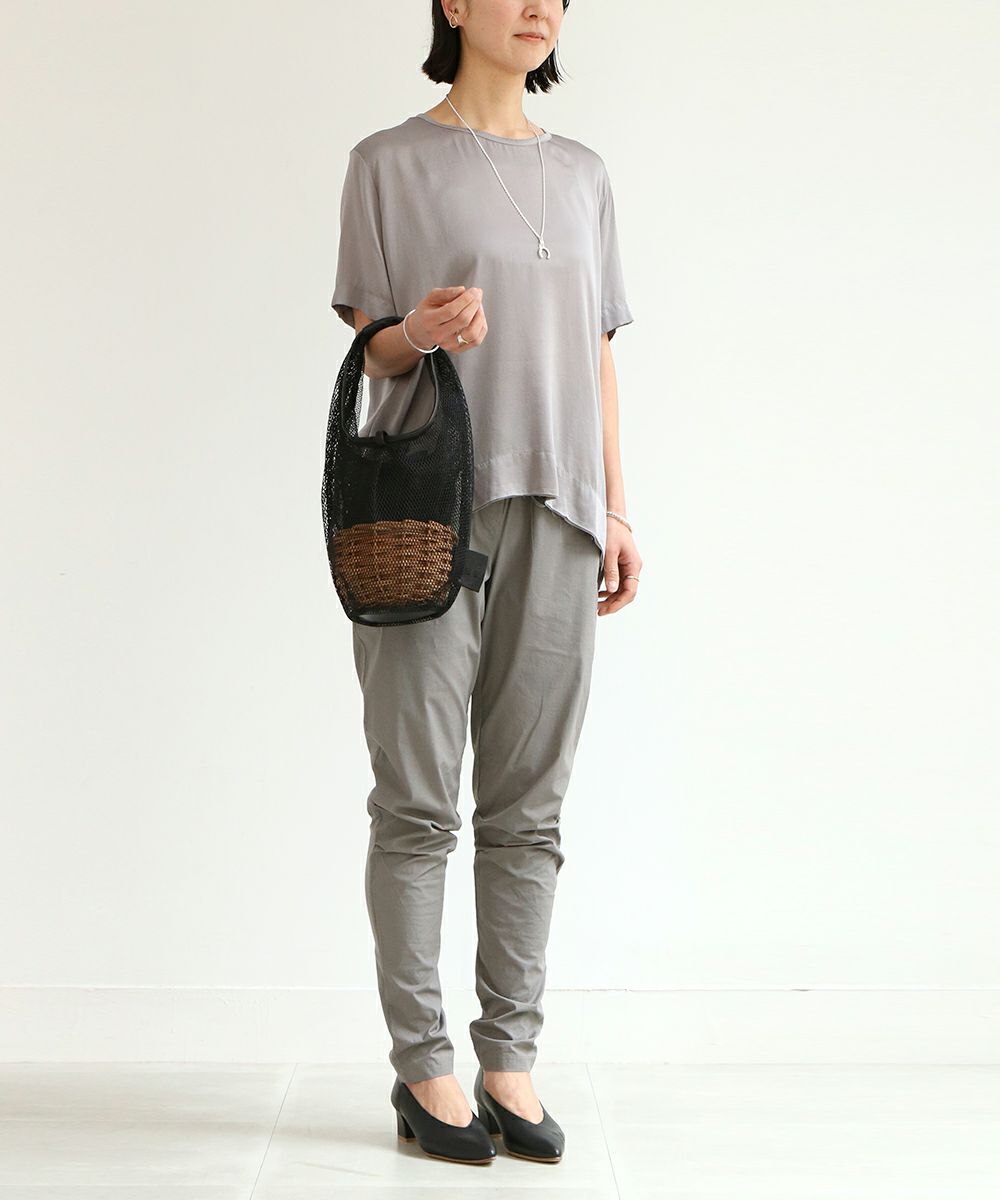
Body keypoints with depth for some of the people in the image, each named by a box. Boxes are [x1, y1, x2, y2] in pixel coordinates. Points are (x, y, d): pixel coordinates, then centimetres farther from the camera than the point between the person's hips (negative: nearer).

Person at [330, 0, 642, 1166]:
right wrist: (420, 334, -19)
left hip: (553, 509, 4)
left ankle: (509, 1056, 12)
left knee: (527, 805, 4)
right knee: (418, 802, -1)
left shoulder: (579, 173, 18)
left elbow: (596, 353, 16)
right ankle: (422, 1063, 8)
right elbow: (368, 345, 5)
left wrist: (615, 511, 10)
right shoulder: (391, 162, 6)